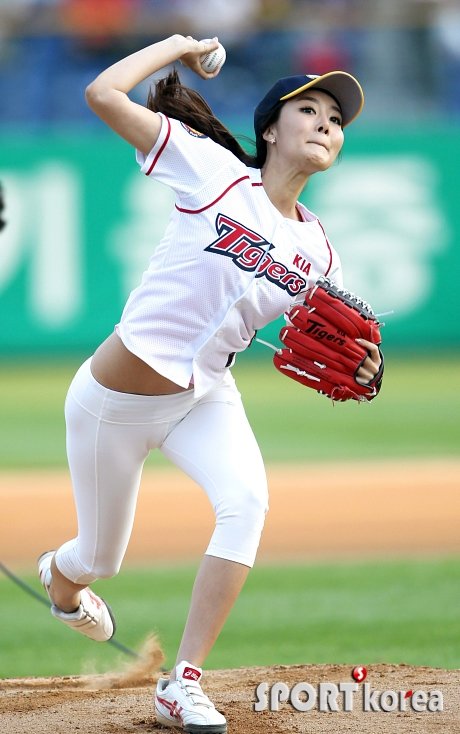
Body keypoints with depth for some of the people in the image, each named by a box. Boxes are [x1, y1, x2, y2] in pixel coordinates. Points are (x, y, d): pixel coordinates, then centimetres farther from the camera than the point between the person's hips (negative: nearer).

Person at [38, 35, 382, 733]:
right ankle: (60, 577, 53)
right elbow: (104, 95, -20)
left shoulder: (317, 251, 1)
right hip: (114, 403, -3)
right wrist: (179, 46, -8)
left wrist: (357, 369, -18)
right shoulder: (216, 172, -14)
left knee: (247, 501, -27)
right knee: (99, 558, 11)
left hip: (205, 397, 4)